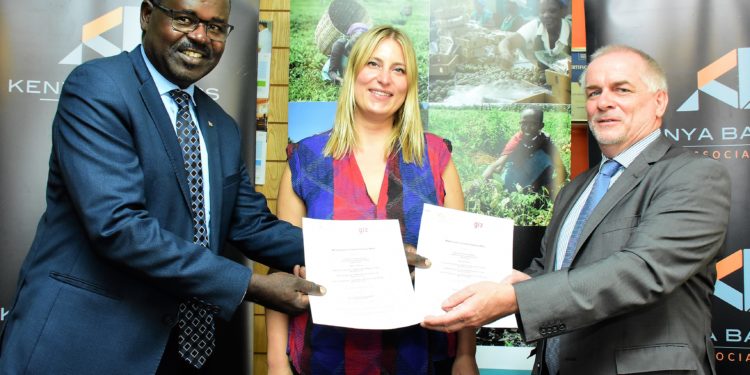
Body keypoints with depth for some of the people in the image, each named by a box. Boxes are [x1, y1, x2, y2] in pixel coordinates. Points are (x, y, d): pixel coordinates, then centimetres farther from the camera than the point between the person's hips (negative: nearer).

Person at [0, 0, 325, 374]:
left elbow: (251, 225, 9)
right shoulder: (96, 86, -12)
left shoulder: (221, 127, 11)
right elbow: (117, 224, -22)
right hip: (87, 342, -7)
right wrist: (251, 285, -22)